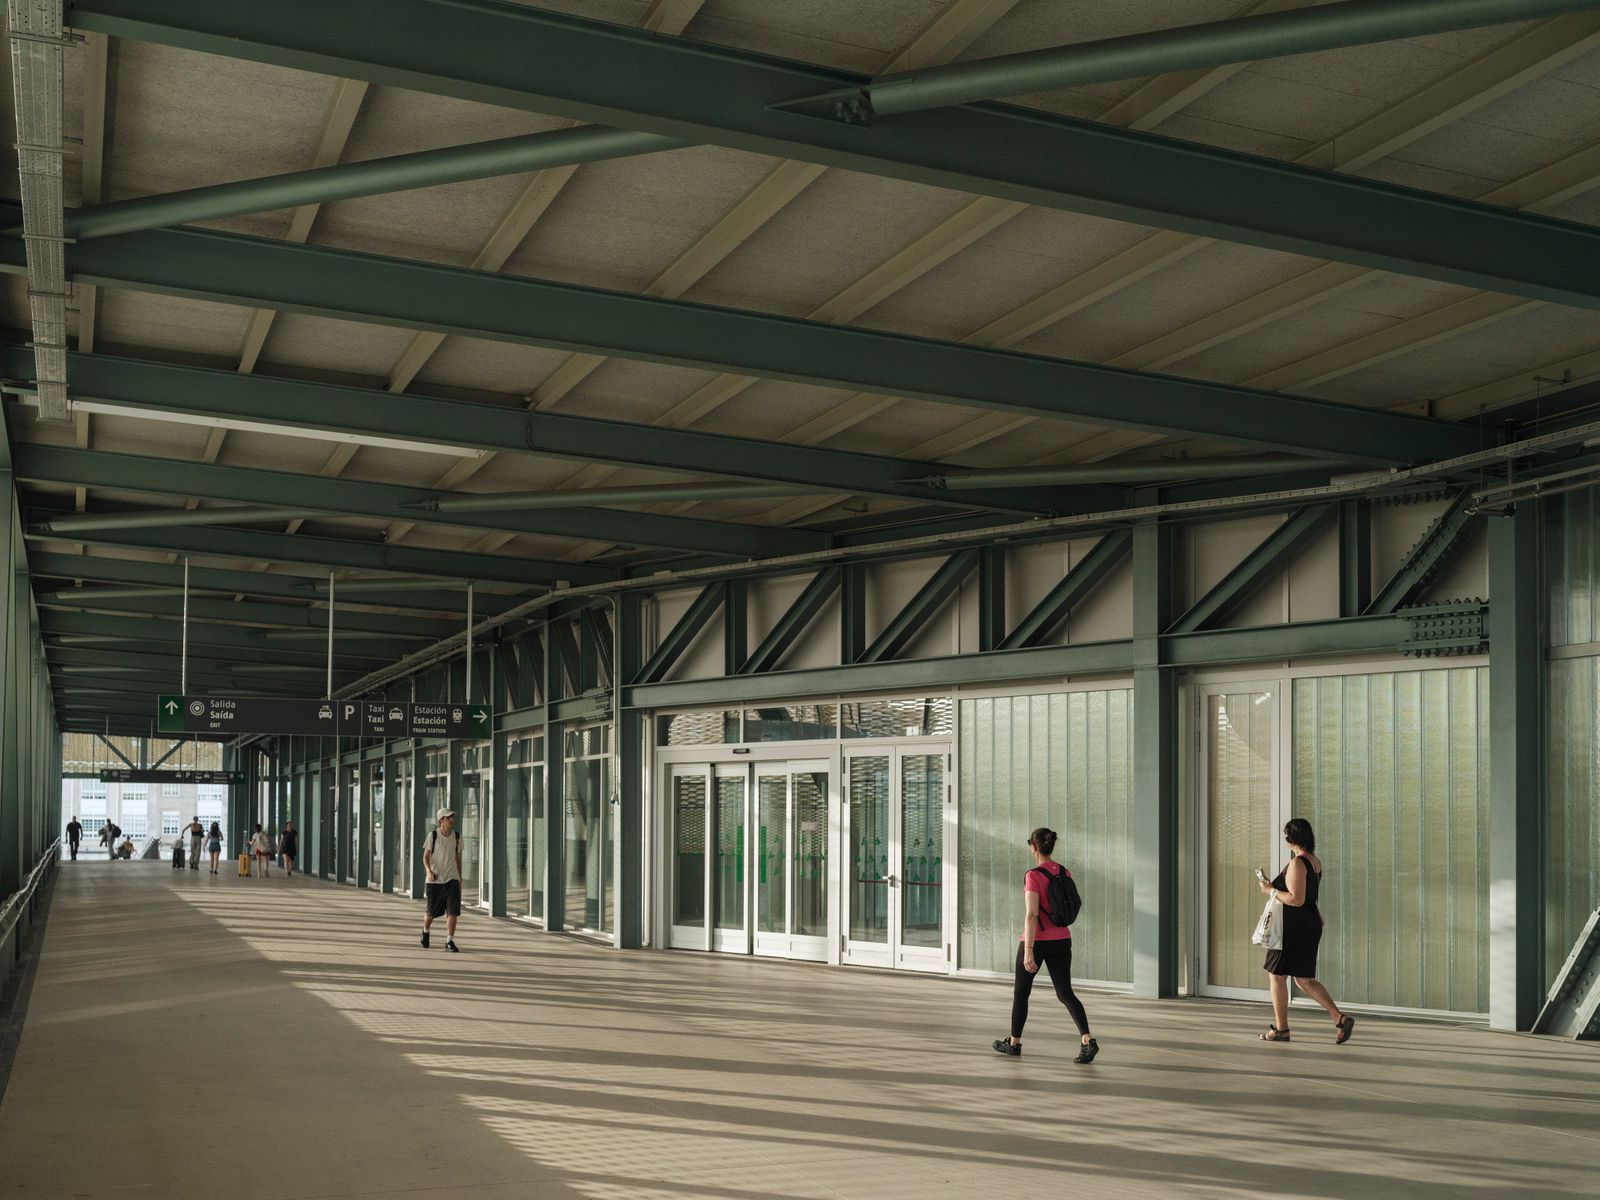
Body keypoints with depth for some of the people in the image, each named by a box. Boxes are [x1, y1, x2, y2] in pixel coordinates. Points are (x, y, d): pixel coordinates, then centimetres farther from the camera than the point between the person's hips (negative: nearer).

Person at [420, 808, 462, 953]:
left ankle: (449, 942, -6)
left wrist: (460, 879, 16)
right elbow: (425, 857, -4)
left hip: (452, 879, 2)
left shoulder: (457, 837, 5)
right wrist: (429, 871, -23)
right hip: (434, 880, -2)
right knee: (431, 912, 9)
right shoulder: (433, 836, -4)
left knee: (453, 911, -12)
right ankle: (425, 932, 39)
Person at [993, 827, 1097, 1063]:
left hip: (1036, 941, -5)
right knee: (1065, 994, 3)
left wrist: (1028, 951, -26)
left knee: (1021, 991, 14)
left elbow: (1031, 915, -24)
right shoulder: (1065, 873, 3)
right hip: (1061, 941, 5)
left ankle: (1014, 1043, 27)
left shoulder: (1033, 876, -18)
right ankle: (1087, 1040, -17)